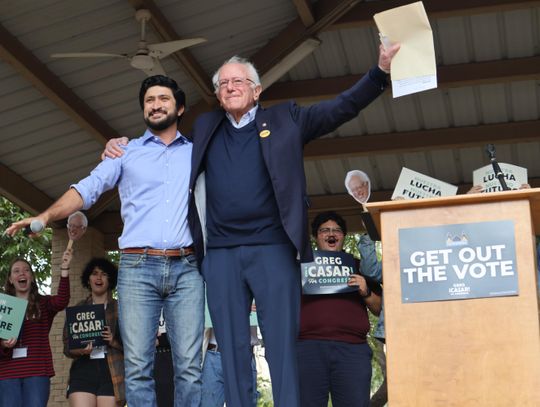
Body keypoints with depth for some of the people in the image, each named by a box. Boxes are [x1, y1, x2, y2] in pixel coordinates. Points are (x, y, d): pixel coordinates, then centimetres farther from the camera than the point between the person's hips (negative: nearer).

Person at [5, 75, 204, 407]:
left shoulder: (198, 153, 18)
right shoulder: (127, 151, 15)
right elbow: (88, 188, 4)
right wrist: (46, 216, -10)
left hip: (186, 268, 1)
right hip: (138, 267, 0)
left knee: (189, 366, -5)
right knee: (137, 366, -6)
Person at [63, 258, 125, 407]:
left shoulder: (119, 308, 11)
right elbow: (67, 346, 13)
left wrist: (114, 342, -12)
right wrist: (80, 350, -9)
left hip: (111, 373, -1)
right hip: (83, 371, 1)